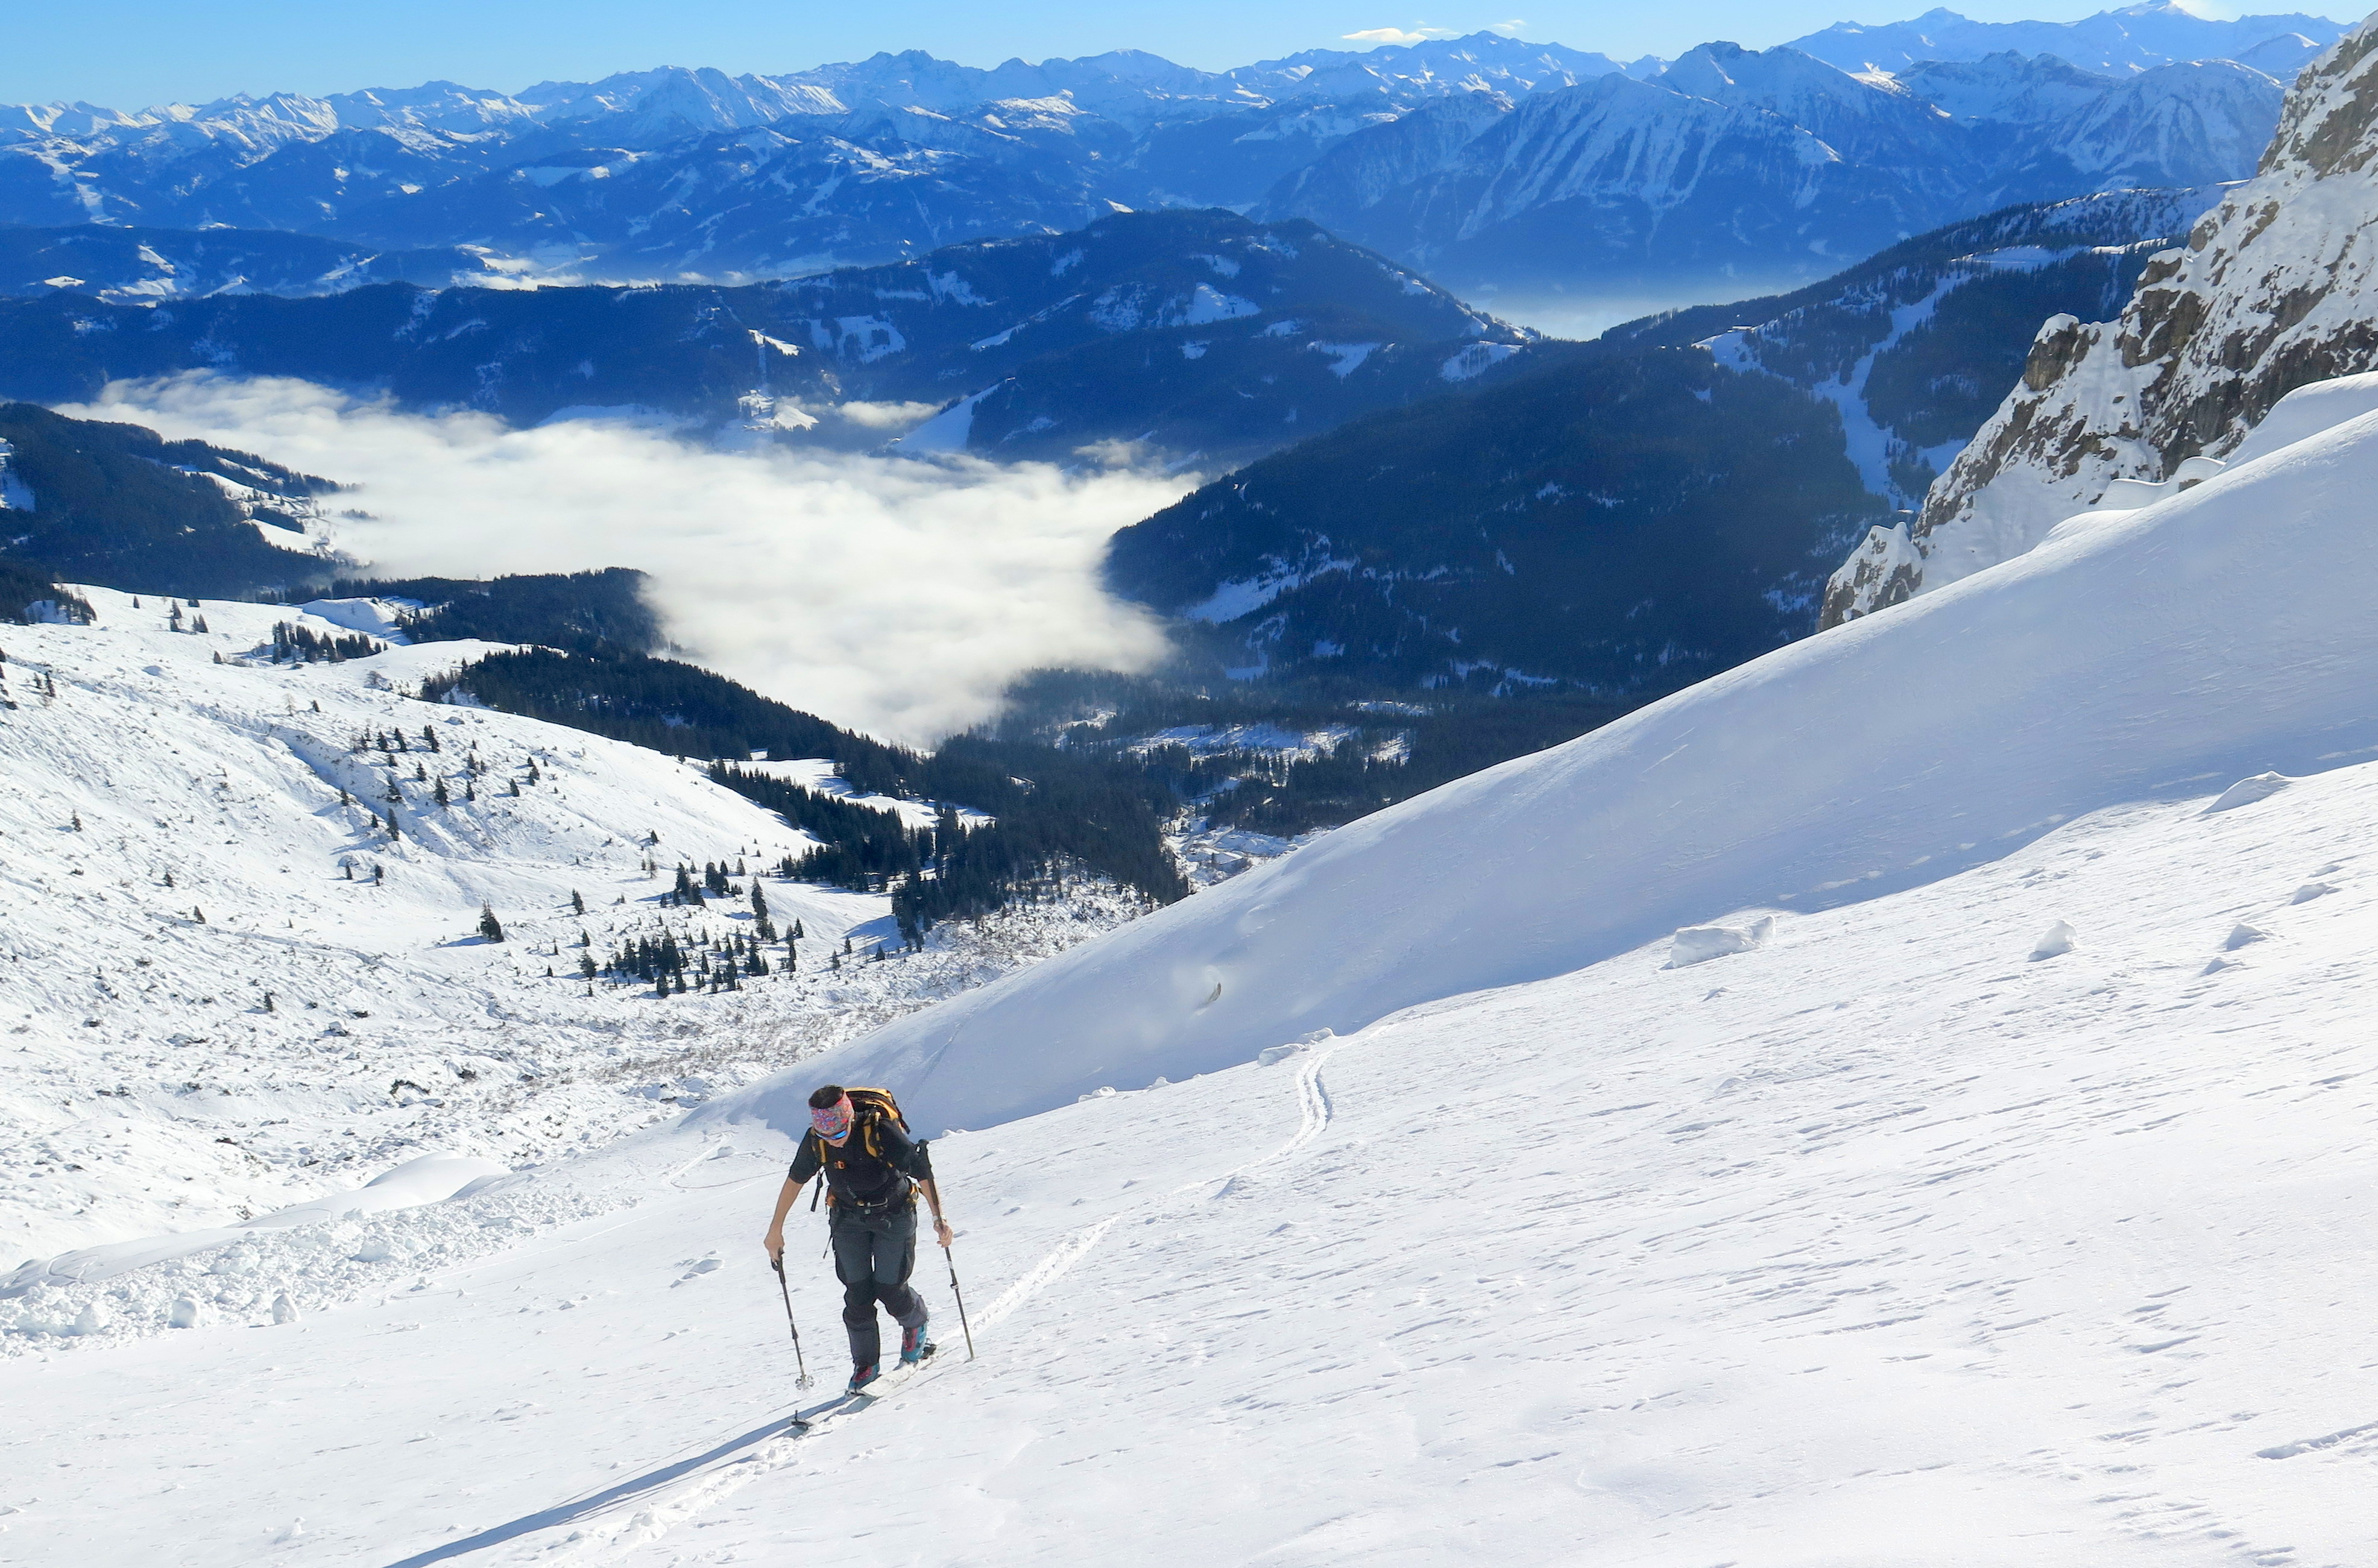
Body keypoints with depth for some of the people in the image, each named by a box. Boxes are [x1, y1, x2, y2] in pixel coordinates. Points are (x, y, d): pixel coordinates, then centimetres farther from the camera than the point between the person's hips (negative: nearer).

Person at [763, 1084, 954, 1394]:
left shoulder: (881, 1132, -29)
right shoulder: (815, 1142, -16)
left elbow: (922, 1171, -23)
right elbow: (795, 1180, 1)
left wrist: (938, 1218, -28)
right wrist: (776, 1228, 7)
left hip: (894, 1216, -3)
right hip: (848, 1219, 3)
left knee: (889, 1289, -4)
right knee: (857, 1293, -2)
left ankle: (916, 1325, 29)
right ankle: (865, 1365, 14)